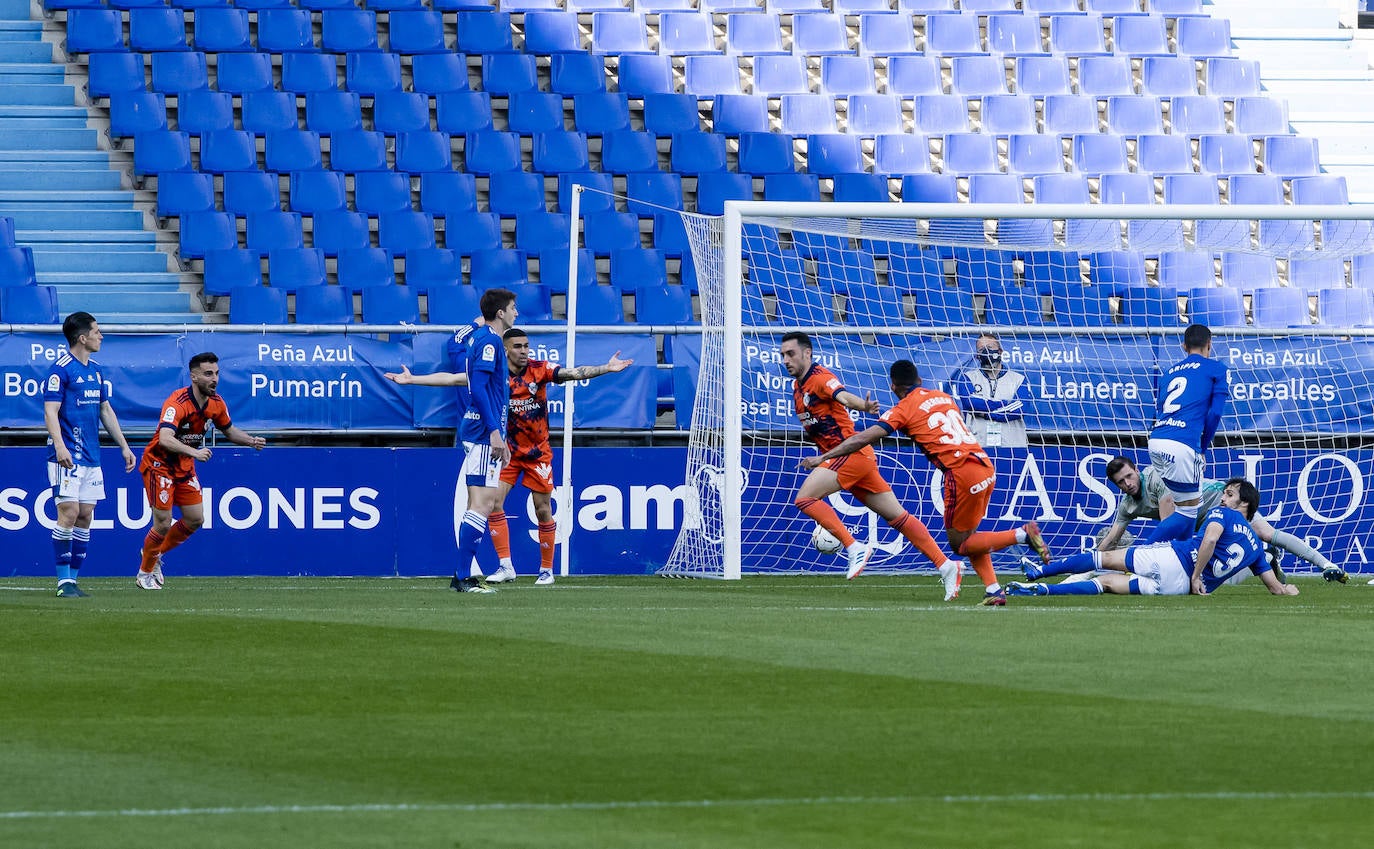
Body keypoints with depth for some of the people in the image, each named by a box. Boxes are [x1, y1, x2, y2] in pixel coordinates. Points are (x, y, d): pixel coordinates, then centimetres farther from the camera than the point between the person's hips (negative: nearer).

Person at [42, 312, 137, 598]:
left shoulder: (95, 370, 16)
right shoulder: (61, 370, -9)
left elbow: (106, 410, 24)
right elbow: (50, 412, -15)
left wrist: (124, 446, 21)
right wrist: (59, 446, -28)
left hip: (91, 456, 8)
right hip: (67, 456, -8)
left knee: (85, 516, 5)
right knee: (69, 513, -12)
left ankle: (73, 579, 9)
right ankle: (64, 582, -8)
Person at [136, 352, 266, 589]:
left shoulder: (216, 403, -5)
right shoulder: (177, 403, -29)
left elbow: (228, 430, 13)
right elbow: (165, 439, -43)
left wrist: (251, 441, -6)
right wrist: (194, 452, -56)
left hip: (185, 467, 7)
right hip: (159, 465, -7)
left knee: (195, 520, 6)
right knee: (163, 524, -8)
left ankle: (156, 554, 29)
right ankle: (144, 573, 14)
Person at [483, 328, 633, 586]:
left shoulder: (539, 369, -9)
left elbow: (574, 373, -16)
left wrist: (607, 369, -25)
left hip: (538, 453, 0)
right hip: (508, 451, 0)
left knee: (543, 512, 4)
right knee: (493, 502, -14)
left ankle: (547, 570, 17)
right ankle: (505, 566, -7)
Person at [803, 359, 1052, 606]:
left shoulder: (904, 409, 1)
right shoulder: (944, 398, 19)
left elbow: (864, 438, -1)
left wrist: (822, 458, 4)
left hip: (961, 472, -7)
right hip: (986, 466, 7)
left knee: (959, 544, 5)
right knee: (967, 537, 19)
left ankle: (1022, 534, -9)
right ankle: (993, 590, 4)